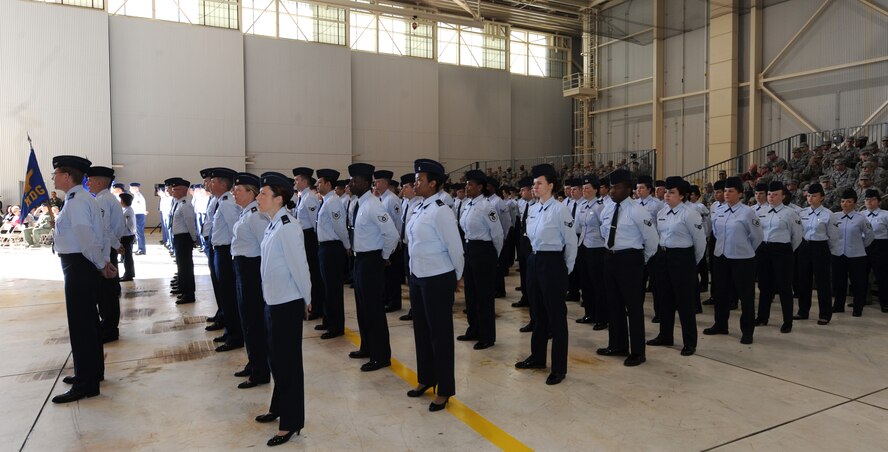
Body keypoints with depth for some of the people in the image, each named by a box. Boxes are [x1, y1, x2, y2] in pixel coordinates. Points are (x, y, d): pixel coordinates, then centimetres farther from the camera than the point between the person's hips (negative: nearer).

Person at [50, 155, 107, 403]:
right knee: (87, 320, 19)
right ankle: (92, 372, 32)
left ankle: (86, 384, 5)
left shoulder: (75, 202, -19)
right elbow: (90, 236, 13)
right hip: (81, 266, 10)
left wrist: (101, 265, -14)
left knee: (80, 324, -4)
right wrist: (104, 262, 10)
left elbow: (87, 239, -24)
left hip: (78, 267, -10)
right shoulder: (80, 198, 14)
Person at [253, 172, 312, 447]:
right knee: (277, 357, 22)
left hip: (288, 304, -9)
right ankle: (279, 407, 41)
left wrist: (306, 301, -9)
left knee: (288, 361, 4)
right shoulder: (273, 225, 7)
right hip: (273, 301, 9)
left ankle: (291, 422, 18)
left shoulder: (288, 228, -21)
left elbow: (299, 267, -20)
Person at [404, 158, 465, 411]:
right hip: (417, 276, 9)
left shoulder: (440, 211, -19)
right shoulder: (420, 208, 7)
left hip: (437, 279, -9)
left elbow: (455, 247, -16)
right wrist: (414, 273, 18)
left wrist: (457, 277, -3)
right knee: (421, 330, 19)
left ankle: (444, 390, 18)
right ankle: (426, 379, 37)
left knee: (440, 334, 3)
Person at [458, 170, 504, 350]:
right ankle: (474, 330, 32)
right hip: (469, 249, 9)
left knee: (484, 294, 1)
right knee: (470, 292, 17)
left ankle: (487, 336, 14)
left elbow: (497, 234, -12)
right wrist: (468, 249, 19)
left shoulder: (486, 207, -18)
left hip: (483, 251, -9)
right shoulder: (466, 205, 7)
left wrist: (494, 255, 0)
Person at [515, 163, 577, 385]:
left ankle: (559, 368, 13)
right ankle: (537, 357, 34)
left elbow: (571, 242, -9)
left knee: (556, 316, 2)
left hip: (552, 262, -8)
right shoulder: (533, 210, 9)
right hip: (534, 261, 8)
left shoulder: (560, 210, -13)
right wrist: (536, 258, 17)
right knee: (537, 312, 18)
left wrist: (566, 269, -2)